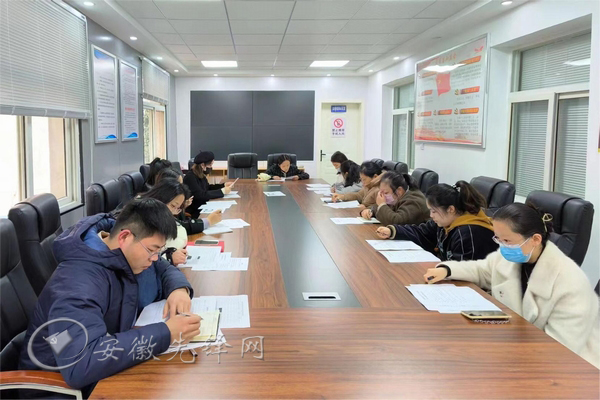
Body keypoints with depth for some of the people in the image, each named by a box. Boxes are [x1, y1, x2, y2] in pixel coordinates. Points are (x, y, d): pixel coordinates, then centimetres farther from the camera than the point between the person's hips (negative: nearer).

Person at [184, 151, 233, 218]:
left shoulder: (201, 175, 6)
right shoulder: (190, 177, -20)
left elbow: (208, 187, 22)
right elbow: (201, 195, -27)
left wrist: (224, 185, 9)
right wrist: (222, 191, -24)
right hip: (193, 212, -8)